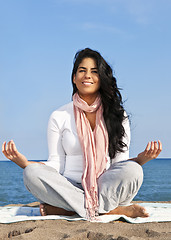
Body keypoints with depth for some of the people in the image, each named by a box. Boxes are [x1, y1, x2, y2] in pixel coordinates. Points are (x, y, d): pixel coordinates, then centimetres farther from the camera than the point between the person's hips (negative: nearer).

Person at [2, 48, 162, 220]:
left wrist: (142, 158, -14)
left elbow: (122, 163, 7)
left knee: (132, 170, -30)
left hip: (107, 188, 0)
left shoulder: (117, 115, 9)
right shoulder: (59, 117, 7)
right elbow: (55, 166, 3)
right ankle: (113, 210, -27)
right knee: (32, 173, -27)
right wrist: (23, 162, -13)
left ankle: (58, 209, -25)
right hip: (69, 189, 0)